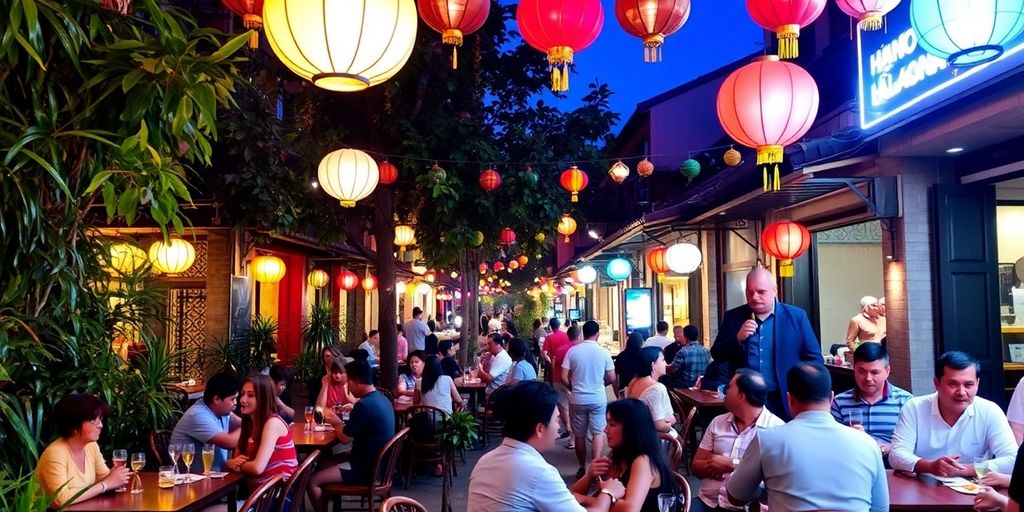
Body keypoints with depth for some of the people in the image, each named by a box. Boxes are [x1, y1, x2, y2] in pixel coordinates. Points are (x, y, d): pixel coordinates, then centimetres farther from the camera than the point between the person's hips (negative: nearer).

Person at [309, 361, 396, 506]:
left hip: (367, 468, -10)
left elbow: (345, 438, -14)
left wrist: (336, 423, 5)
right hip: (377, 463, 10)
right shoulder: (382, 398, 7)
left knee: (312, 481, -8)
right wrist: (341, 423, 9)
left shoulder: (364, 405, -23)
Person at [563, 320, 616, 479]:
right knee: (598, 433, 5)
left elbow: (564, 378, -5)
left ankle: (582, 469, 21)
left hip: (577, 399, 1)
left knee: (580, 435, 12)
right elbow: (611, 379, -1)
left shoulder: (572, 351, -5)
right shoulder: (603, 352, -6)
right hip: (598, 398, -1)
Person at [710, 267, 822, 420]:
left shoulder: (796, 316, 1)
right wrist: (738, 338, -14)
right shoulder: (733, 317, 4)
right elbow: (717, 355, 3)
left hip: (785, 402, -1)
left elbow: (814, 358, 4)